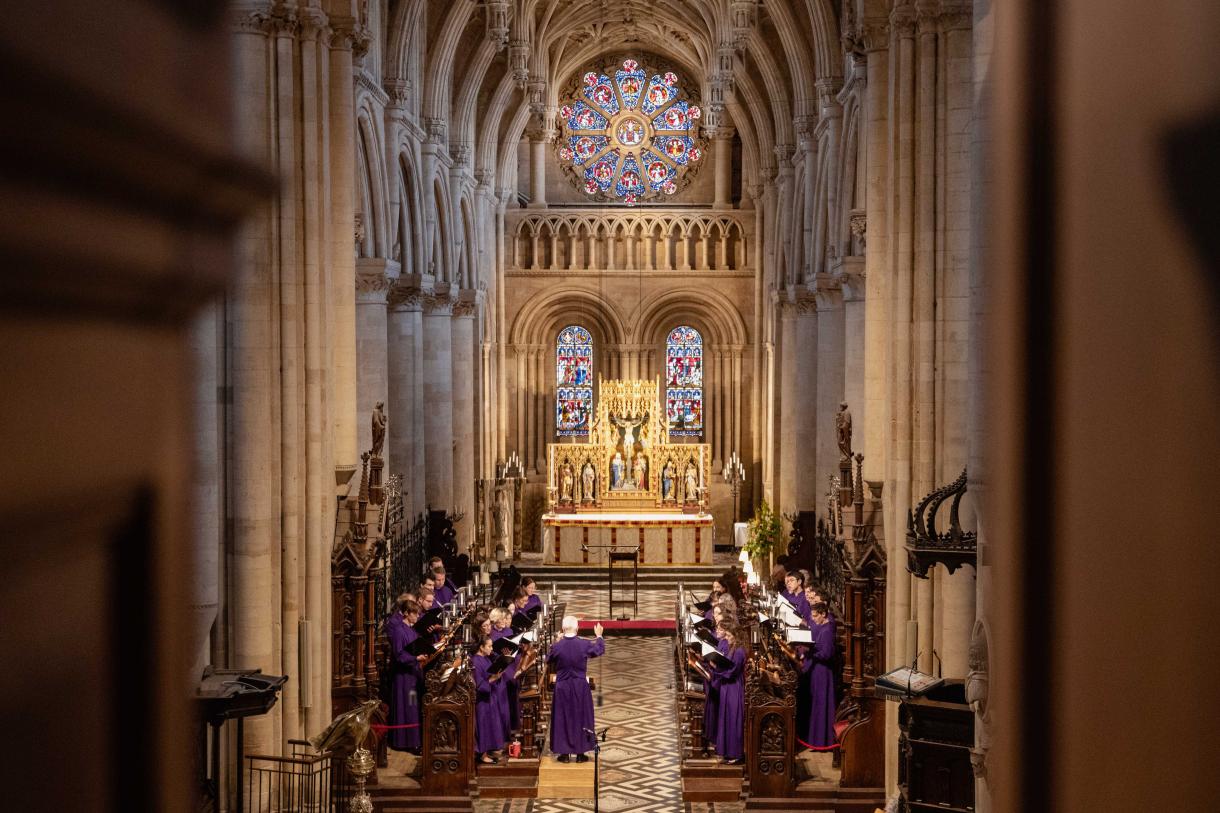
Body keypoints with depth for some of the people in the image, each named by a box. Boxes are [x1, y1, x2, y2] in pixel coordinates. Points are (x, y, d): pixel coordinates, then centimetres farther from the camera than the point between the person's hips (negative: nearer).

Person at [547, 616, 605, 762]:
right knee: (581, 719, 11)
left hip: (562, 687, 0)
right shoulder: (585, 645, -13)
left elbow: (548, 660, 6)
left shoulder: (556, 646, -15)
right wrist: (599, 636, 28)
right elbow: (600, 649, 8)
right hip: (581, 687, 0)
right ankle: (580, 753, 15)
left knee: (563, 719, 10)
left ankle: (565, 753, 13)